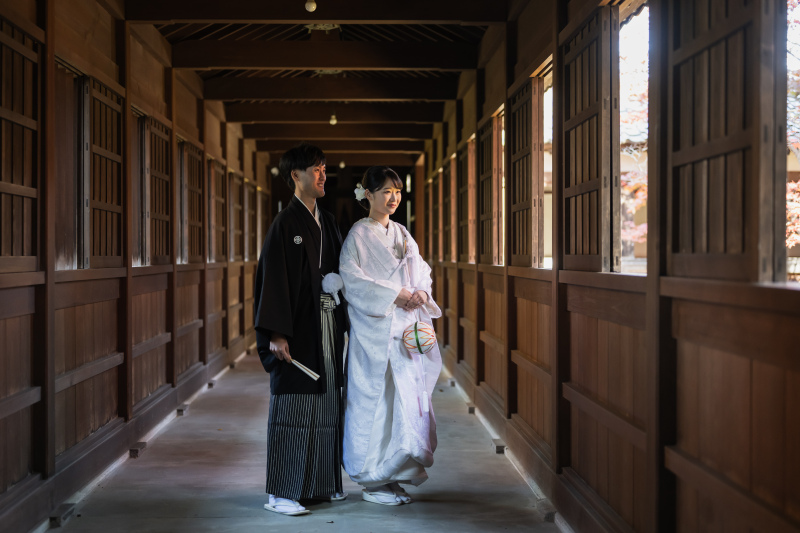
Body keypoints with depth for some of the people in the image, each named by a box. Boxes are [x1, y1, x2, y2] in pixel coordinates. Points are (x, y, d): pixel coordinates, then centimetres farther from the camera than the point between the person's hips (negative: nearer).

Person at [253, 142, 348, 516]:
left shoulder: (327, 223, 14)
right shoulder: (285, 224, -8)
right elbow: (274, 280, -13)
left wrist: (345, 322, 12)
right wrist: (276, 334, -19)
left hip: (328, 323, 7)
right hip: (299, 329, -7)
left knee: (327, 404, 10)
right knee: (293, 408, -3)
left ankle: (322, 483, 22)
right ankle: (281, 493, 5)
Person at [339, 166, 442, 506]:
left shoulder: (402, 235, 16)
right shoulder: (358, 235, -4)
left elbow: (422, 271, 15)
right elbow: (352, 279, -14)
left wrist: (421, 292, -7)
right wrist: (394, 294, -19)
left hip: (405, 330, 7)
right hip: (374, 332, -6)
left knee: (406, 398, 6)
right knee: (378, 399, -5)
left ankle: (391, 474, 16)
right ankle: (373, 482, 6)